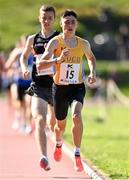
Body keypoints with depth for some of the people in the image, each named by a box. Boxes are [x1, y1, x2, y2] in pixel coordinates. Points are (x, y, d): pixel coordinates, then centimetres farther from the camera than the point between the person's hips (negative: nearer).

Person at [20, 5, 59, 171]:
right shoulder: (33, 39, 7)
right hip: (38, 87, 0)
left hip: (56, 86, 0)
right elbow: (24, 56, 24)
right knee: (39, 121, -20)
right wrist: (24, 69, 4)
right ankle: (44, 158, -29)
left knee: (54, 123, 16)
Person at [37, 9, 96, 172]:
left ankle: (77, 155, -22)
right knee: (60, 124, 15)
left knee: (76, 116, -28)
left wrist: (92, 73, 4)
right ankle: (59, 145, 51)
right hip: (60, 87, 0)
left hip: (77, 87, 0)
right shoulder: (55, 42, -11)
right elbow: (40, 65, -20)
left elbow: (91, 58, 23)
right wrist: (58, 60, -34)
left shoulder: (84, 44, -1)